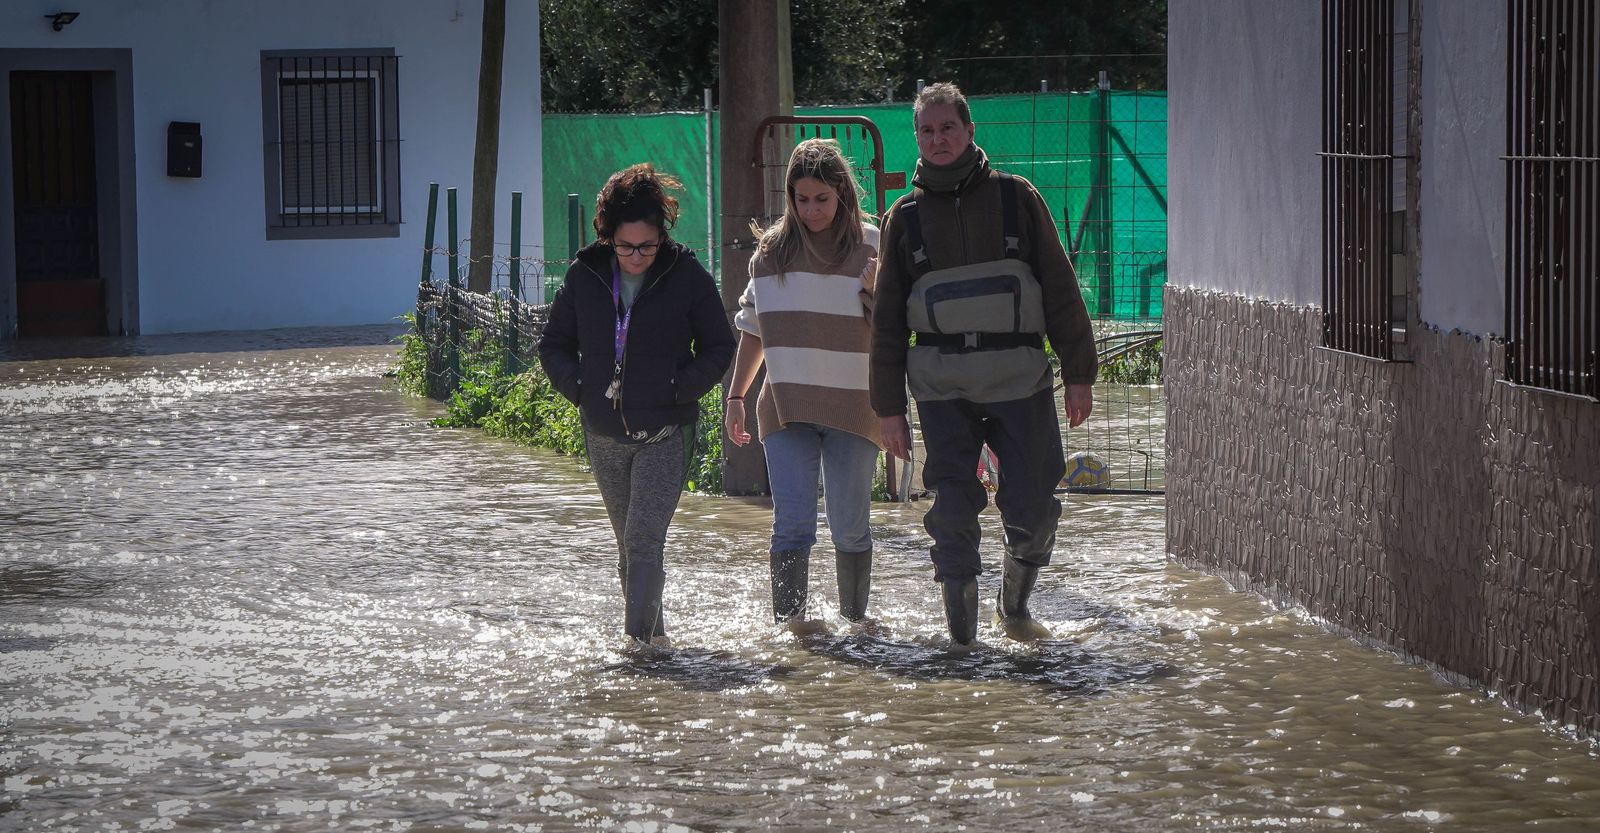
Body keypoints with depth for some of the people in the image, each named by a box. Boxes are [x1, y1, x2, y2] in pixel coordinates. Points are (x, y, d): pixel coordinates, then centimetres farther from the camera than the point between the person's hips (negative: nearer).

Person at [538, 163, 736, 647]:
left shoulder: (687, 276, -6)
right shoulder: (584, 276, 1)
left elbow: (719, 347, 4)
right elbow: (553, 345, 13)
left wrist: (681, 390, -10)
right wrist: (578, 388, -3)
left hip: (665, 433, -4)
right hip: (605, 435, 4)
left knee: (643, 542, -15)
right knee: (630, 546, 13)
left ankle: (638, 638, -16)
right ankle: (653, 633, 25)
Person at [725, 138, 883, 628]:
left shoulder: (871, 247, -1)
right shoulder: (772, 249, 7)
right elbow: (753, 328, 18)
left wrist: (879, 292, -21)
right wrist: (735, 395, 17)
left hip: (852, 407, -1)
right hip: (786, 406, 1)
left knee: (850, 529, 4)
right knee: (792, 522, -9)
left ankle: (855, 620, 17)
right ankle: (788, 624, -10)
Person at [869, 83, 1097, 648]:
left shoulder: (1014, 197, 7)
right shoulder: (906, 216, 10)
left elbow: (1060, 289, 7)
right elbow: (887, 320, 13)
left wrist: (1079, 374, 2)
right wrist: (889, 407, 8)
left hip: (1019, 377, 0)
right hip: (942, 384, 0)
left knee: (1033, 509, -1)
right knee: (953, 513, -6)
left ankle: (1015, 605, 25)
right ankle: (961, 635, 2)